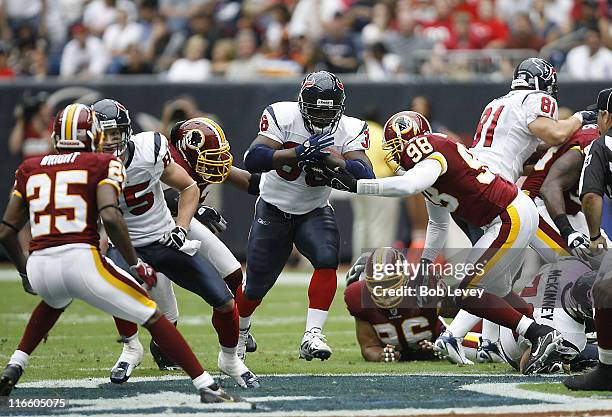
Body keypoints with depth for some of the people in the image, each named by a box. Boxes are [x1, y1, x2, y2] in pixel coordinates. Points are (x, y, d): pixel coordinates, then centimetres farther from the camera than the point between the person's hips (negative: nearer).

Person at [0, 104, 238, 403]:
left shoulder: (30, 169, 19)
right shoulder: (102, 165, 7)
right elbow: (109, 216, -12)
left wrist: (25, 273, 33)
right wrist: (136, 265, -3)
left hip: (40, 265, 4)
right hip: (81, 259, -4)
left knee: (54, 300, 40)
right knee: (152, 316, 9)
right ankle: (207, 387, 4)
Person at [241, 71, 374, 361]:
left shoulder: (349, 130, -16)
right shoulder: (282, 117, -22)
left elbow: (365, 177, -30)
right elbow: (252, 160, -34)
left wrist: (329, 157, -43)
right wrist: (299, 152, -44)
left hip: (315, 212, 1)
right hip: (273, 212, -1)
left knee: (327, 260, -28)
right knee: (256, 288, 7)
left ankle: (312, 336, -27)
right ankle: (239, 332, 39)